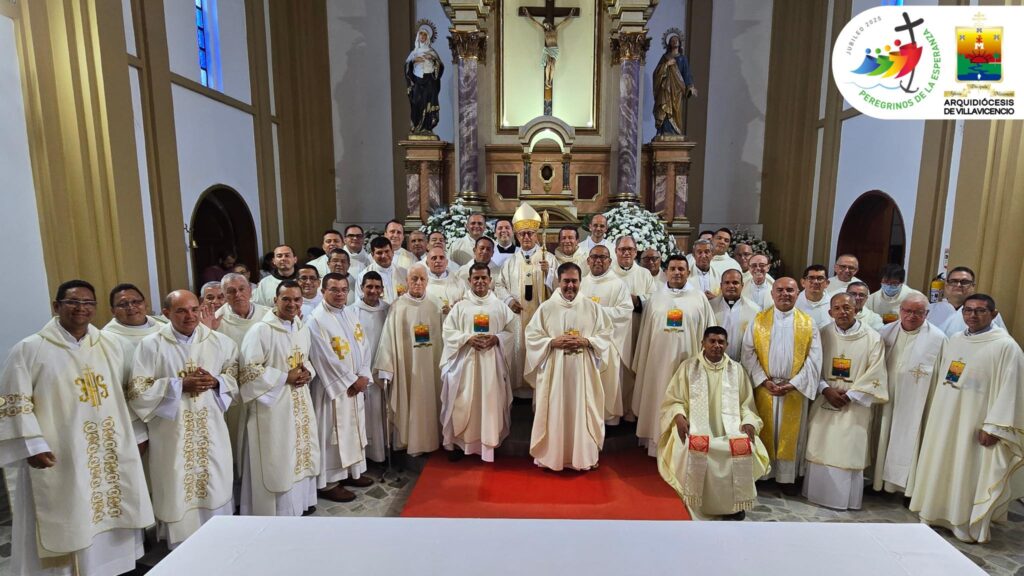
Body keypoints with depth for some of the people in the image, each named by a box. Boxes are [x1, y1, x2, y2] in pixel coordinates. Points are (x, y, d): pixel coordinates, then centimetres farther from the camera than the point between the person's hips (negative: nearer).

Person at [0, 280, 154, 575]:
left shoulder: (111, 345, 7)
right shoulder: (28, 350, -4)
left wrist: (137, 433, 13)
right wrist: (32, 446, -14)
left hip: (112, 451, 4)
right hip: (60, 457, -4)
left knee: (114, 516, 14)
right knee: (69, 526, 5)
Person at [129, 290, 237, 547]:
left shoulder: (219, 341, 1)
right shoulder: (151, 345, -6)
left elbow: (236, 375, 9)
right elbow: (138, 392, -8)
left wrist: (215, 381, -10)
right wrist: (180, 385, -17)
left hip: (211, 430, 2)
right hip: (172, 433, -2)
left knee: (215, 487, 11)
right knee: (177, 491, 6)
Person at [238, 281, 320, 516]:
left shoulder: (303, 328, 8)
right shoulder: (260, 330, -14)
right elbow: (248, 370, -16)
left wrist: (307, 373, -2)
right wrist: (285, 377, -17)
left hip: (300, 403, 7)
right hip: (273, 404, -7)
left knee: (301, 451, 15)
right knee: (277, 458, 1)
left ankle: (302, 501, 32)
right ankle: (278, 510, 17)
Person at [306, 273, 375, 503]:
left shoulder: (352, 313, 8)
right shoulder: (316, 320, -14)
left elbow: (364, 346, 7)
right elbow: (326, 359, -18)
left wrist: (363, 376, -5)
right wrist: (352, 380, -14)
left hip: (356, 384, 7)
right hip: (333, 386, -7)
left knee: (354, 429, 16)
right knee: (332, 433, 2)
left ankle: (351, 471, 30)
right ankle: (327, 482, 14)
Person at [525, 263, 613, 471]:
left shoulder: (592, 307, 5)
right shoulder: (546, 308, 2)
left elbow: (606, 335, 4)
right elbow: (532, 336, 1)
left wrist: (586, 341, -12)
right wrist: (553, 342, -14)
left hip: (583, 370, 1)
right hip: (554, 369, 0)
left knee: (582, 411, 6)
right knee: (554, 411, 4)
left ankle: (583, 456, 20)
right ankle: (551, 455, 18)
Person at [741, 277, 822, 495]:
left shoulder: (808, 324, 2)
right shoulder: (759, 320, 1)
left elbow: (813, 359, -3)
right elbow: (749, 352, -3)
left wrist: (793, 384, -12)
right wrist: (764, 380, -12)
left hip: (794, 389, 0)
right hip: (764, 387, 0)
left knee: (790, 434, 9)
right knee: (763, 431, 8)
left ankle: (787, 477, 22)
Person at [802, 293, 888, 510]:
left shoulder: (872, 338, -3)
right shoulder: (822, 335, 2)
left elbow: (875, 376, -5)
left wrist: (848, 395, -11)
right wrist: (826, 390, -12)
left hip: (855, 407, -2)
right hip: (824, 403, 2)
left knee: (850, 453, 1)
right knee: (820, 450, 6)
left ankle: (845, 499, 16)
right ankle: (818, 493, 20)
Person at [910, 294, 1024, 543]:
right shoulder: (954, 340, 7)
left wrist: (993, 427, -17)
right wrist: (934, 411, 13)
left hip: (975, 423, -6)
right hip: (945, 418, 6)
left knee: (970, 474, 4)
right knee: (941, 468, 15)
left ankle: (970, 526, 19)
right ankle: (939, 515, 29)